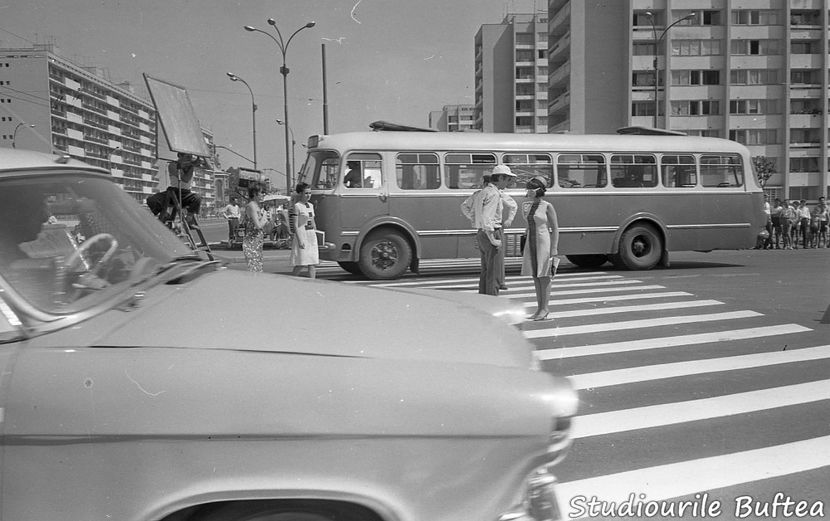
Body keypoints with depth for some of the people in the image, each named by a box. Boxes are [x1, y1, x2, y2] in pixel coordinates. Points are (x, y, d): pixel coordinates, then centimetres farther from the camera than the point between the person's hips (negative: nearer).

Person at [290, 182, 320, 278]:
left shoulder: (311, 205, 13)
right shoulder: (297, 206, -8)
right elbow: (295, 225, -12)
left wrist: (316, 236, 17)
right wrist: (300, 240, -18)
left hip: (312, 237, 7)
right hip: (302, 235, -7)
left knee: (313, 263, 4)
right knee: (300, 265, -7)